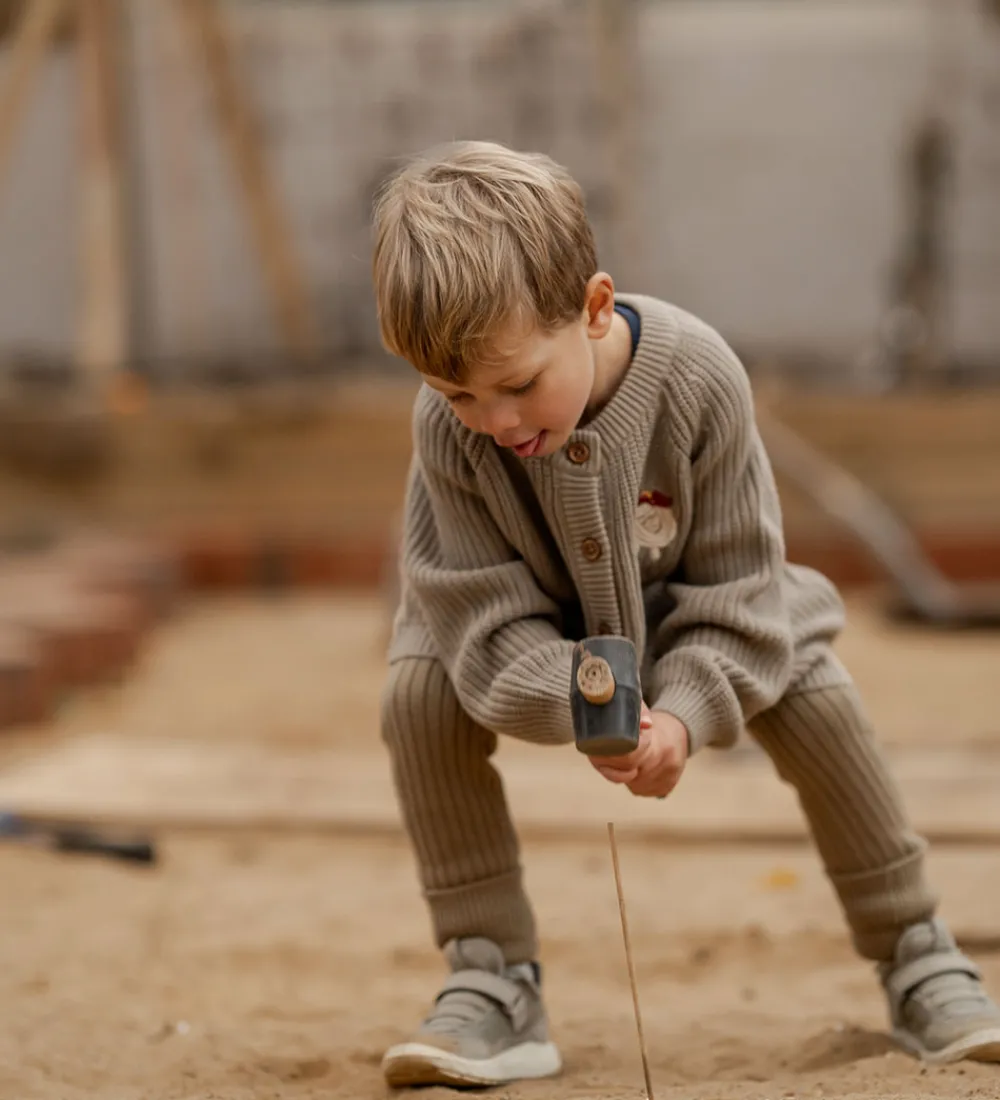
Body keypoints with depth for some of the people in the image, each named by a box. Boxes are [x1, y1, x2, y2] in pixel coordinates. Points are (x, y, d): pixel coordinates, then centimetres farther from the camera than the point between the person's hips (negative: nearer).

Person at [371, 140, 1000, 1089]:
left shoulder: (698, 378, -35)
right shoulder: (448, 426, -34)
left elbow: (736, 587, -25)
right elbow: (489, 619, -28)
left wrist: (684, 711, -39)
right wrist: (583, 708, -45)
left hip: (686, 606, 0)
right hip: (534, 618, 0)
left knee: (816, 700, -19)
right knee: (419, 694, -25)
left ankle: (916, 960, 2)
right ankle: (493, 982, -17)